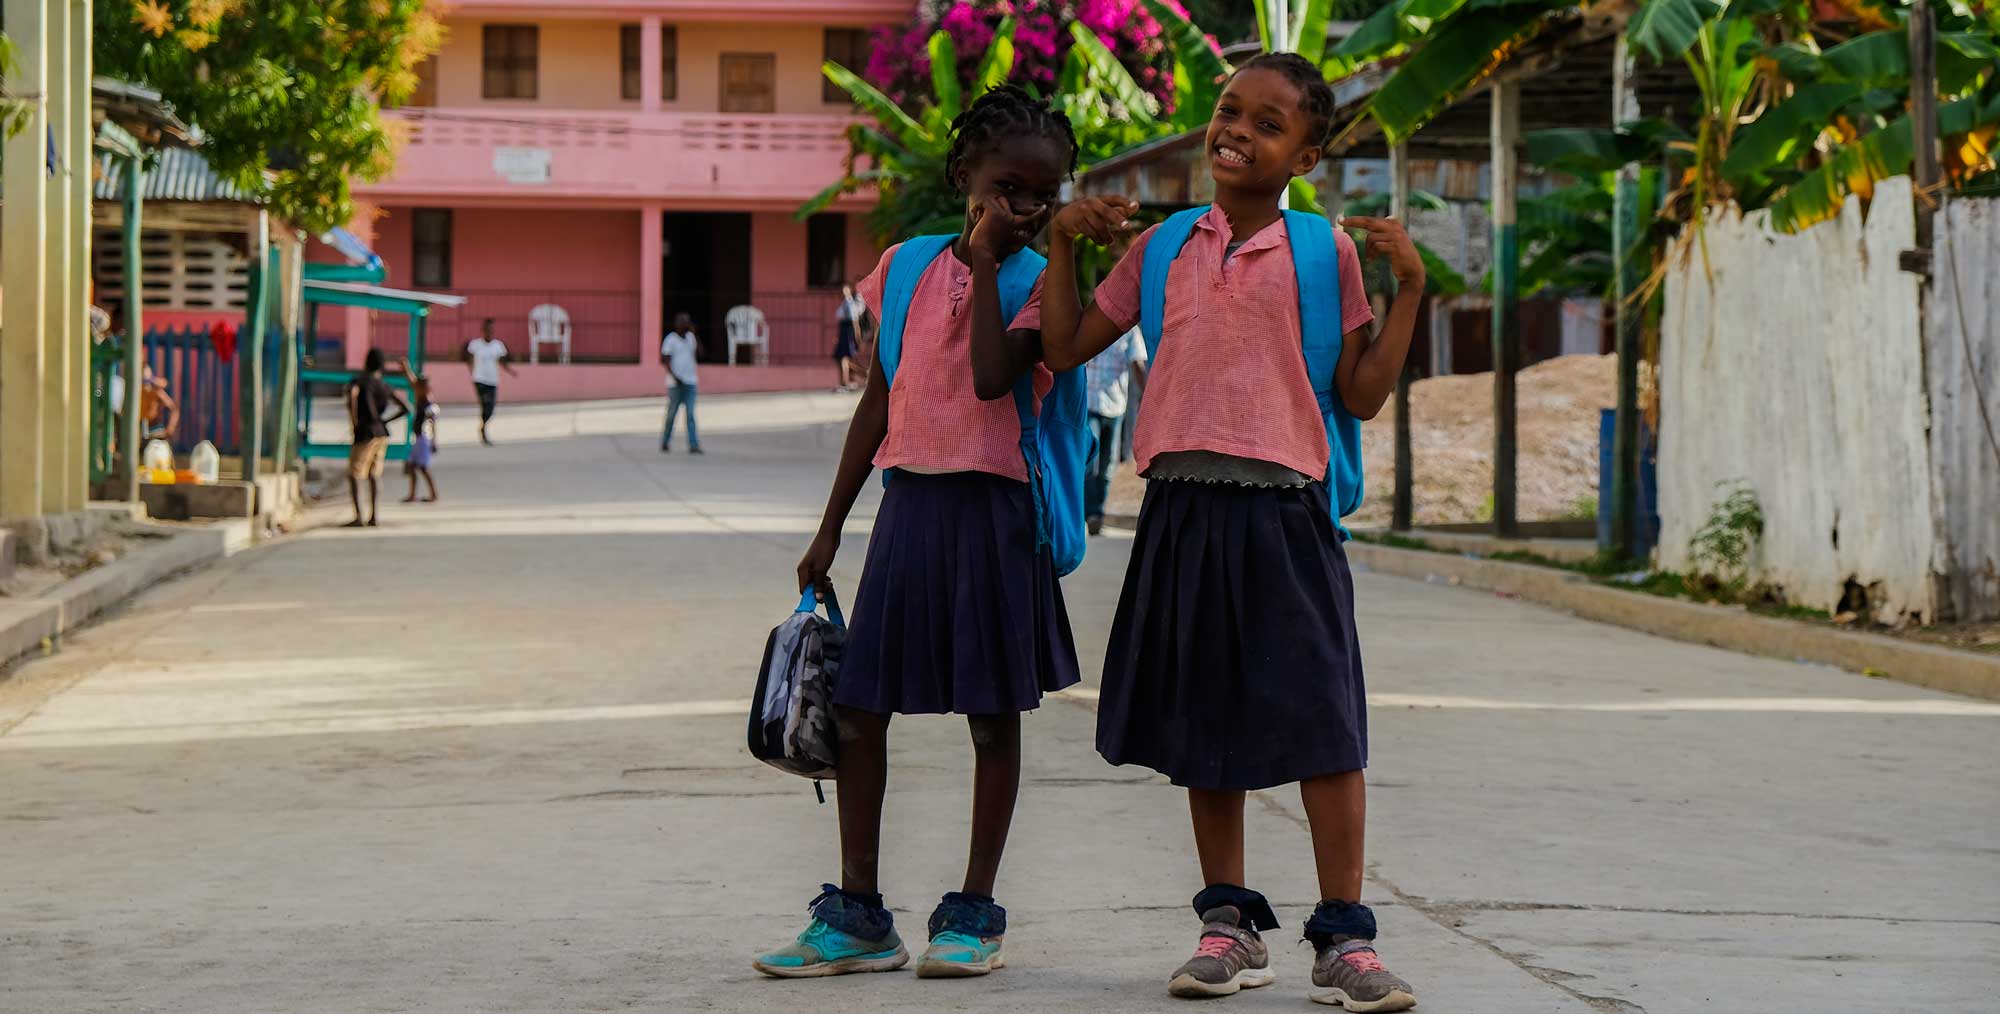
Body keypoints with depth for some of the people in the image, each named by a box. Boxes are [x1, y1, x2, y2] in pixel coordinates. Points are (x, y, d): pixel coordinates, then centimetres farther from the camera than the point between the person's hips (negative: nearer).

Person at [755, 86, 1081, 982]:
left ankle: (974, 912, 13)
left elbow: (993, 377, -22)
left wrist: (985, 265, -16)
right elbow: (878, 401, 12)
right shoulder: (905, 267, 8)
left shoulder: (1038, 284, -3)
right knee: (857, 705, 3)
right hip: (909, 501, 4)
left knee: (994, 712, 3)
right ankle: (857, 914, 12)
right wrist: (830, 527, 12)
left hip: (992, 506, -4)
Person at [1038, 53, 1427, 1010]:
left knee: (1321, 718, -7)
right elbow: (1064, 347, 16)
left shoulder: (1323, 250, 3)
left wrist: (1408, 284, -6)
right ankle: (1229, 924, 21)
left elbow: (1361, 395, 2)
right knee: (1206, 717, 10)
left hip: (1282, 510, -3)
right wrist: (1065, 242, 9)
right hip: (1183, 508, 3)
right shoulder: (1166, 247, 11)